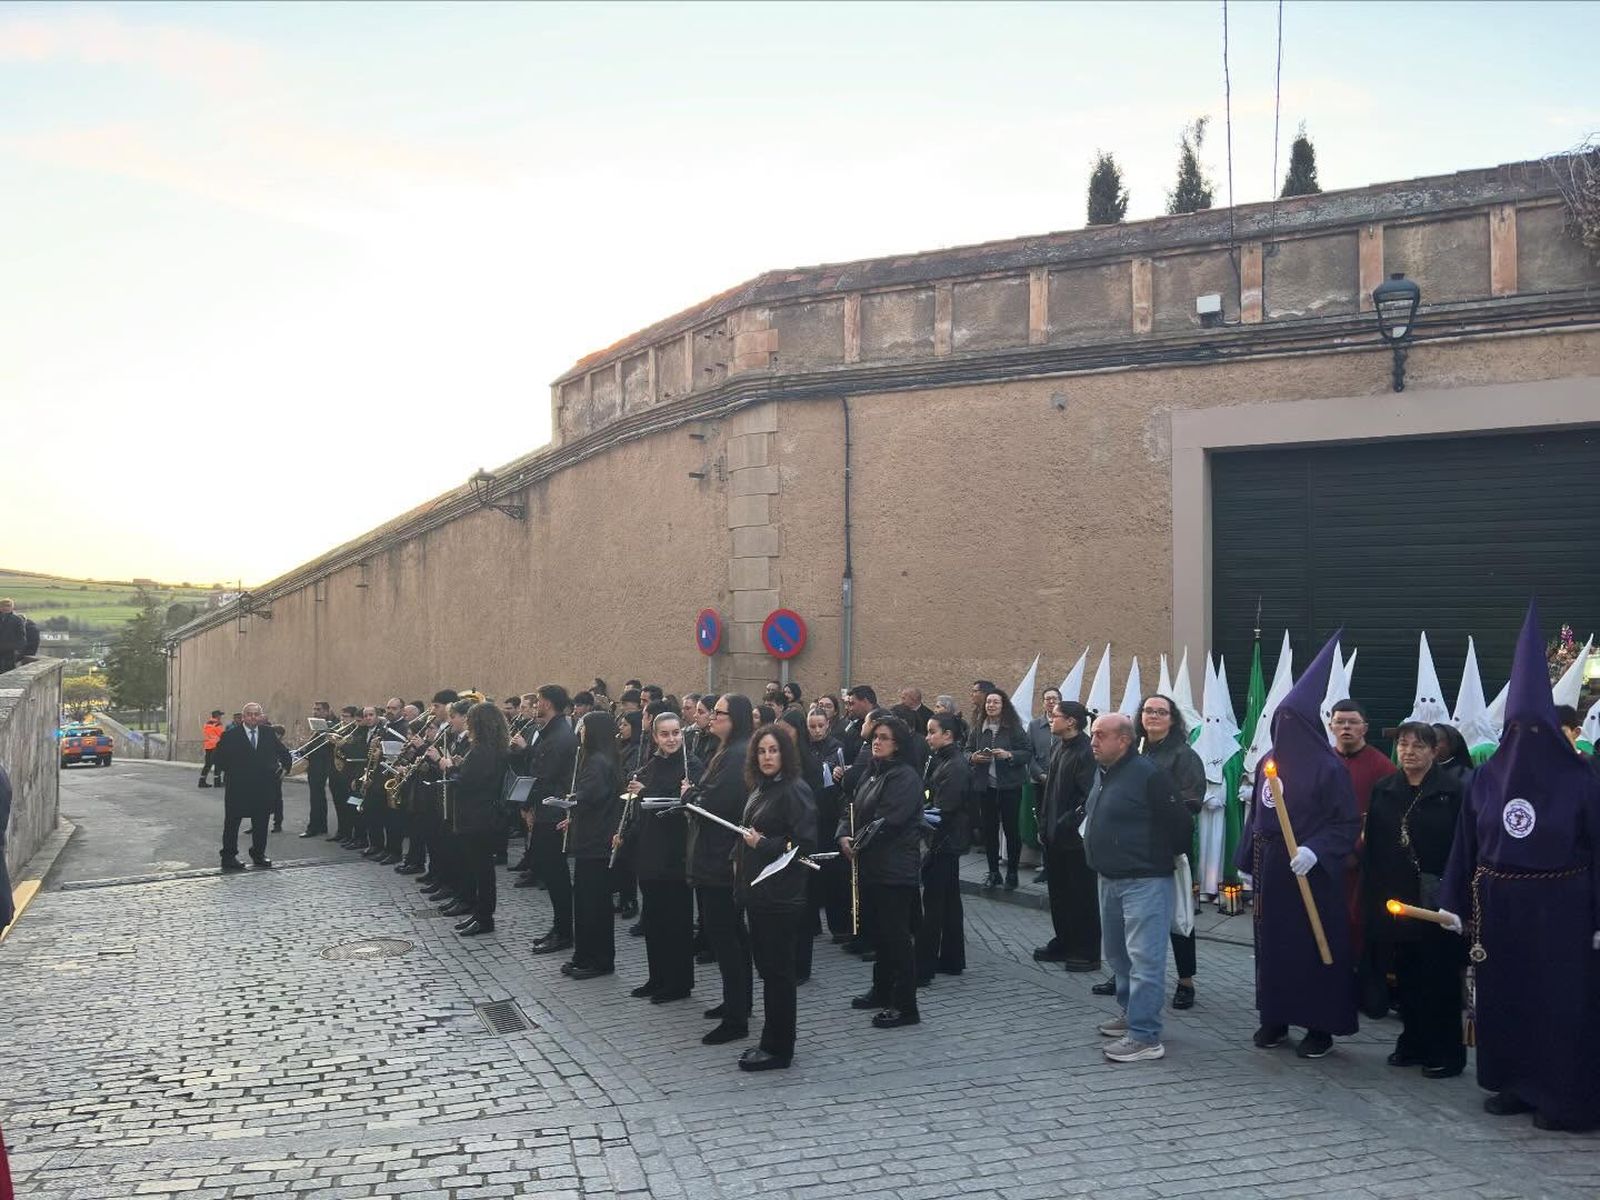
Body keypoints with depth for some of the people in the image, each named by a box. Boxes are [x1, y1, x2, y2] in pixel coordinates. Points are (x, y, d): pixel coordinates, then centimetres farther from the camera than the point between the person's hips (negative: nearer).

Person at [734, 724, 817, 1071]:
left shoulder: (795, 791, -13)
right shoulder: (760, 789, 14)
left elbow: (805, 843, -19)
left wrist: (764, 844, -18)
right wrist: (740, 857, 10)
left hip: (781, 896, -9)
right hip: (757, 892, 9)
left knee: (777, 970, -1)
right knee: (765, 964, 15)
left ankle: (778, 1049, 7)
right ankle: (771, 1041, 25)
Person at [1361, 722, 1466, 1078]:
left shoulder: (1452, 791, -6)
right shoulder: (1384, 790, 9)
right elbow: (1372, 847, 10)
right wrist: (1371, 898, 6)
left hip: (1436, 901, -5)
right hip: (1394, 898, 5)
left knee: (1439, 977, 2)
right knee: (1405, 974, 12)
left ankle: (1445, 1052, 13)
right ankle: (1413, 1042, 24)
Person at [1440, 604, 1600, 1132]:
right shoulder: (1488, 777, 2)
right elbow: (1466, 845, 5)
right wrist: (1455, 903, 4)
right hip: (1498, 909, 4)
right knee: (1504, 996, 10)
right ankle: (1514, 1084, 24)